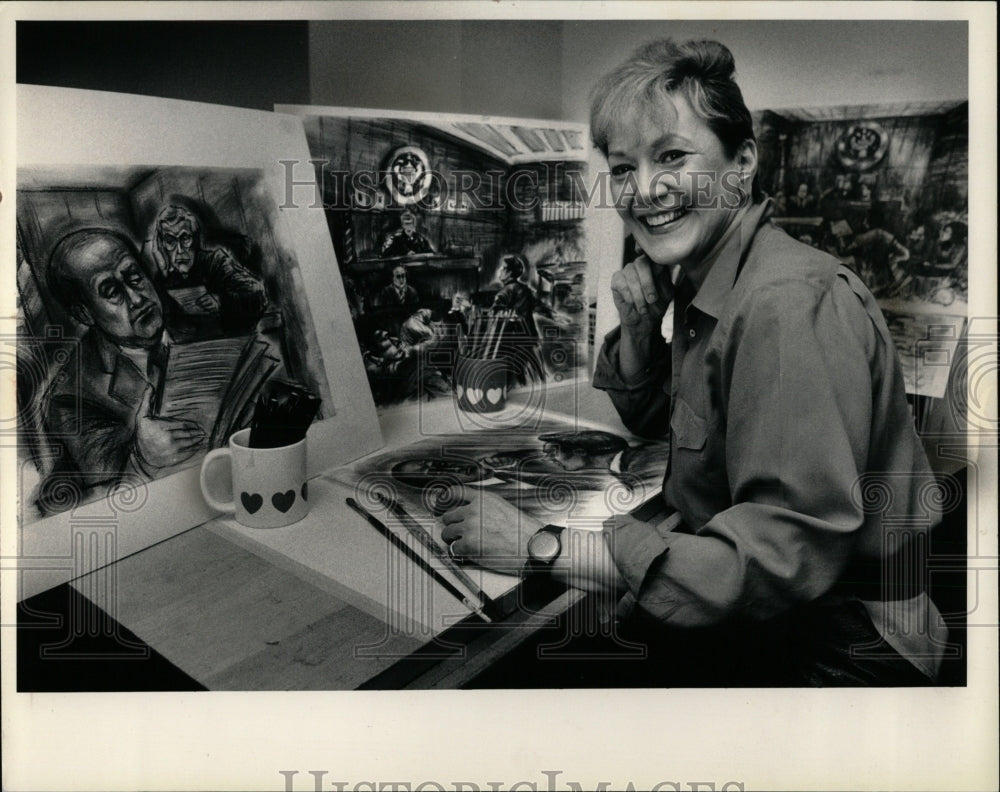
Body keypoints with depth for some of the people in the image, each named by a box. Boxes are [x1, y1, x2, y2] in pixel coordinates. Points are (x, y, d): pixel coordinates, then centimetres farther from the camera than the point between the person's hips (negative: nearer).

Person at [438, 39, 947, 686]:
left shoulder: (794, 303, -26)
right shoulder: (702, 280, 3)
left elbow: (790, 553, -31)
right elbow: (650, 420, 17)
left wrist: (544, 547, -30)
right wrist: (638, 327, -4)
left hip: (832, 653, -7)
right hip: (744, 621, 7)